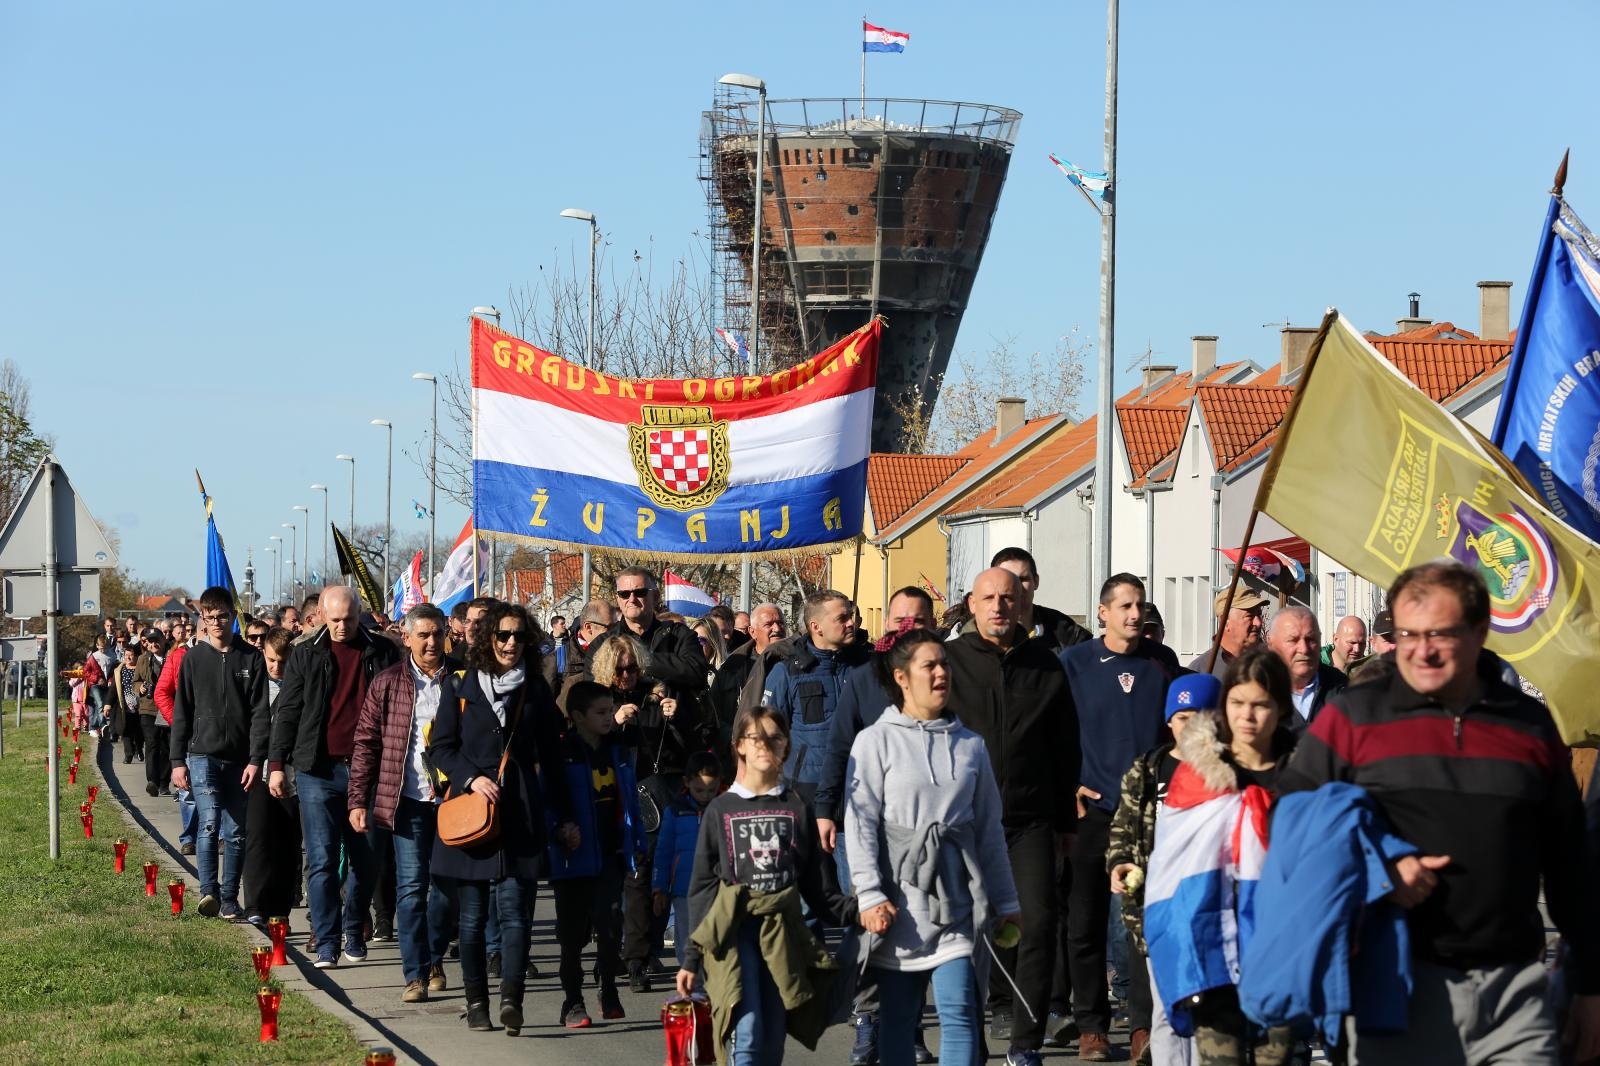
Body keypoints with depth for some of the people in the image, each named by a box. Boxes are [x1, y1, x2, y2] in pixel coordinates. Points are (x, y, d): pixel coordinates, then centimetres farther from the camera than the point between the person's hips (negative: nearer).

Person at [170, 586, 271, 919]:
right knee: (209, 822, -18)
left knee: (236, 833, 5)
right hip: (203, 754, -1)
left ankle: (229, 899, 14)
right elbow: (181, 713, 6)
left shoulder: (251, 658, 3)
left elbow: (260, 713, 0)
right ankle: (208, 892, -19)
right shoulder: (193, 658, 4)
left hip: (239, 760, 1)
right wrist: (177, 760, 1)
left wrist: (256, 759, -8)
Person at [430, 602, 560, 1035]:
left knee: (514, 911, -10)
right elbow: (441, 747, 4)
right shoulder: (460, 685, 5)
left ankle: (511, 1000, -18)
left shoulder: (535, 689, 9)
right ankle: (476, 1002, 13)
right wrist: (472, 778, -12)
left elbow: (551, 752, 13)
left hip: (519, 815, 0)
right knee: (472, 915, 5)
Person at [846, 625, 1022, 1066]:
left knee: (959, 1010, -8)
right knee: (897, 1014, 5)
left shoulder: (970, 744, 10)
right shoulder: (876, 741, 0)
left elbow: (990, 828, 14)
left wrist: (1006, 901, 13)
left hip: (957, 898, 2)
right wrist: (870, 896, -14)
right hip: (902, 897, -2)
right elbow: (861, 824, -5)